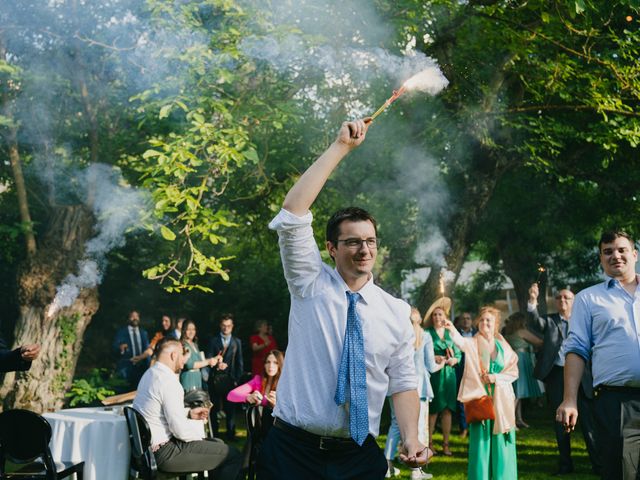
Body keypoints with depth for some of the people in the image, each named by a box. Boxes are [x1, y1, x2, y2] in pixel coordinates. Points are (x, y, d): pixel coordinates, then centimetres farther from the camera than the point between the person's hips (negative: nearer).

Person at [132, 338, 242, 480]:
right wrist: (200, 424, -4)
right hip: (165, 453, -10)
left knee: (217, 443, 23)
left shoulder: (149, 374, 9)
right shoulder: (168, 381, -21)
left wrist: (189, 414, 13)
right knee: (234, 456, -9)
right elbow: (181, 431, -23)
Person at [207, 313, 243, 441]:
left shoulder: (237, 342, 10)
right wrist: (216, 365, -21)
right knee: (214, 407, 4)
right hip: (215, 378, -1)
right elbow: (209, 359, 0)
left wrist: (237, 379, 1)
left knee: (230, 407, 2)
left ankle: (231, 433, 9)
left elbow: (239, 362, 9)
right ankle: (214, 434, 12)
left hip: (230, 378, 1)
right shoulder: (213, 340, 5)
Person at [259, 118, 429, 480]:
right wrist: (341, 148, -11)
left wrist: (411, 439, -12)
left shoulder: (397, 311, 5)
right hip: (293, 450, -2)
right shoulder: (311, 284, 0)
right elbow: (292, 216, -11)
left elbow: (403, 383, 6)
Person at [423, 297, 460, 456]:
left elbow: (458, 355, 12)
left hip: (449, 373, 3)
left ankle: (446, 444, 7)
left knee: (447, 409, 1)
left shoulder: (450, 334, 14)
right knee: (433, 410, -4)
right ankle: (429, 443, 4)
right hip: (433, 374, -3)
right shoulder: (427, 333, 3)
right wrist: (435, 358, -18)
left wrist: (453, 360, -8)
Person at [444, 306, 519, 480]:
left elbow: (513, 372, 7)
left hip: (501, 399, 2)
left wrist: (496, 378, -11)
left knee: (501, 440, 3)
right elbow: (460, 342, -24)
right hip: (480, 397, -2)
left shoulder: (503, 346, 8)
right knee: (480, 439, -3)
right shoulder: (472, 344, 0)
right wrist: (452, 330, -46)